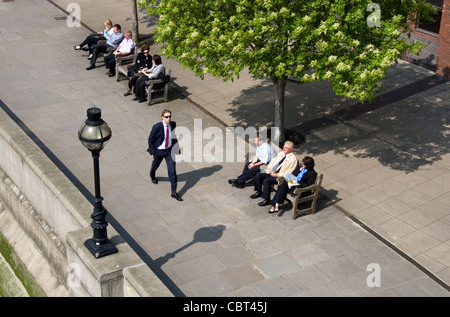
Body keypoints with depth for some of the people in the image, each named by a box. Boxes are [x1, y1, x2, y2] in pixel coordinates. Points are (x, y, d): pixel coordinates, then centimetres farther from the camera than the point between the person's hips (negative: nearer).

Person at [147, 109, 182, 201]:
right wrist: (153, 151, -10)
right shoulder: (157, 127, -23)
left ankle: (174, 192, 2)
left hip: (169, 150, 2)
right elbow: (150, 139, -11)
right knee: (155, 165, 24)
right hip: (159, 151, -2)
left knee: (172, 170, -3)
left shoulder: (173, 124, -10)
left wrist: (175, 146, 13)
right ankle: (152, 176, 62)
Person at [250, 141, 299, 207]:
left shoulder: (293, 159, -14)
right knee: (258, 176, -3)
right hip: (272, 172, 8)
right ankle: (259, 192, 15)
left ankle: (266, 199, -16)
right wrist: (268, 169, 1)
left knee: (266, 181, -28)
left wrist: (277, 175, -20)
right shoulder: (281, 153, 10)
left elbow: (288, 173, -19)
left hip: (280, 176, -8)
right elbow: (273, 161, 17)